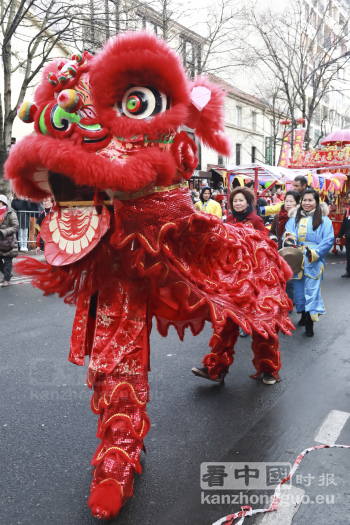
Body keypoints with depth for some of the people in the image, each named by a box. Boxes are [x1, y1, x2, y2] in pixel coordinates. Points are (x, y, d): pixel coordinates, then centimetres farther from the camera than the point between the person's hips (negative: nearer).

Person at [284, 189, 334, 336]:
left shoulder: (323, 219, 1)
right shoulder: (295, 217, 11)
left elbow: (329, 239, -6)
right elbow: (287, 233, 2)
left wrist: (315, 252, -18)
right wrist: (289, 237, -22)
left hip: (314, 261, -4)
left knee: (311, 289, -8)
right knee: (299, 288, 10)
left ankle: (309, 323, -4)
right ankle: (304, 315, 27)